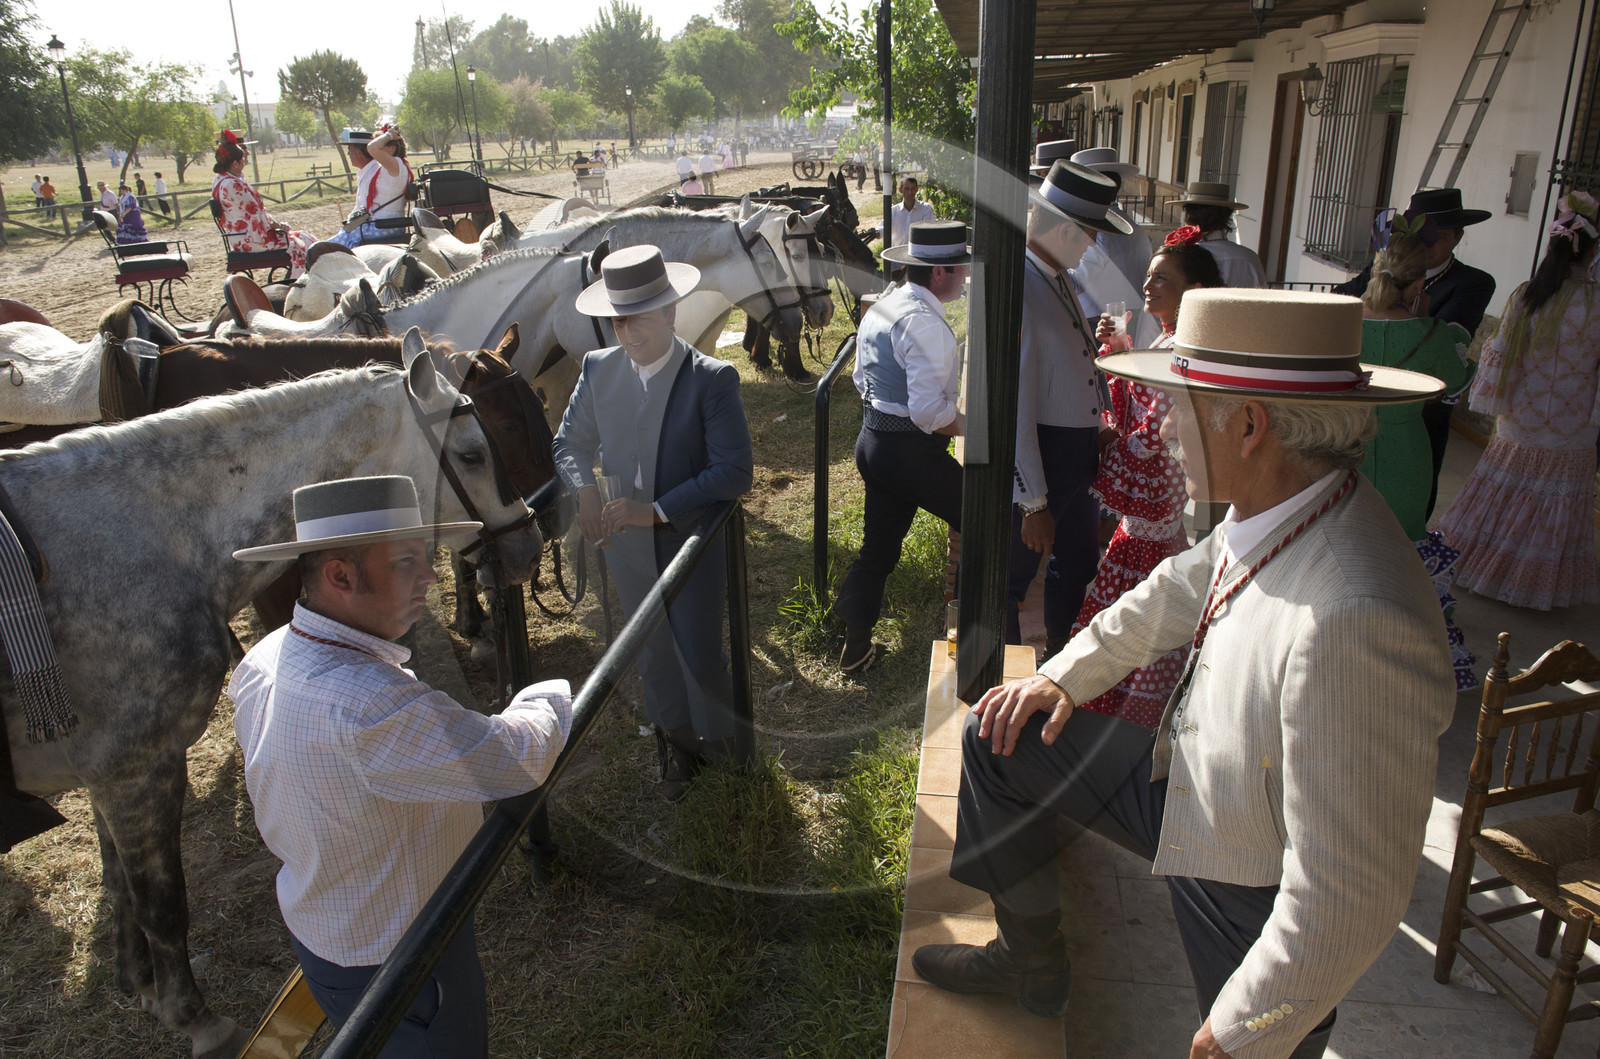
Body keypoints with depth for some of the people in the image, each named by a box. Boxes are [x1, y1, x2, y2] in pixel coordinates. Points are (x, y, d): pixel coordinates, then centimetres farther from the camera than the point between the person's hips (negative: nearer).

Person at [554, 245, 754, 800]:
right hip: (627, 545, 5)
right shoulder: (599, 368, -4)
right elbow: (571, 441, 9)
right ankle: (678, 741, 45)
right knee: (653, 654, 20)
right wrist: (585, 488, -12)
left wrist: (657, 510, -27)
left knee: (699, 655, 6)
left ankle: (719, 739, 37)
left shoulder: (712, 379, -19)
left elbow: (735, 472, -22)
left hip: (693, 544, -4)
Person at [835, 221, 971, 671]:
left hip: (872, 441, 9)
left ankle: (856, 646, 25)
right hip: (912, 450, -9)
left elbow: (863, 378, 19)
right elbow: (928, 411, -25)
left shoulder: (881, 308, 10)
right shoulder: (926, 322, -20)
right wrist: (973, 427, -11)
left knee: (878, 548, 17)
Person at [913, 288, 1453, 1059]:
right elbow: (1178, 591, 9)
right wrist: (1063, 677, 8)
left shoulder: (1357, 621, -40)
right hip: (1183, 781, 8)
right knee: (997, 736, 9)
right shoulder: (1269, 511, -14)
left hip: (1257, 903, -7)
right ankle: (1032, 959, 29)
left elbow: (1349, 898, -34)